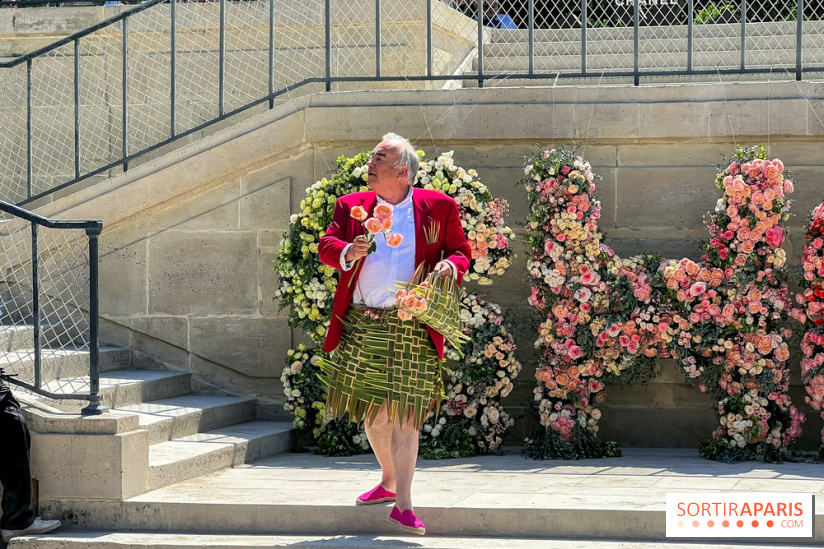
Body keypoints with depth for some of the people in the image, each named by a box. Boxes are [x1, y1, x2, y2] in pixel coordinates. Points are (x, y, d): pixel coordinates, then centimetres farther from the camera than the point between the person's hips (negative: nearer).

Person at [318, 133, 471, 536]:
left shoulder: (439, 208, 4)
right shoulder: (351, 206, 10)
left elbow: (460, 250, 10)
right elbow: (326, 245, 2)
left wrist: (450, 265, -12)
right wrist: (348, 252, -20)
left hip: (410, 328, -3)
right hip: (360, 324, 4)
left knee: (404, 415, -7)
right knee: (371, 411, 13)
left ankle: (403, 505, -4)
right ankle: (388, 482, 35)